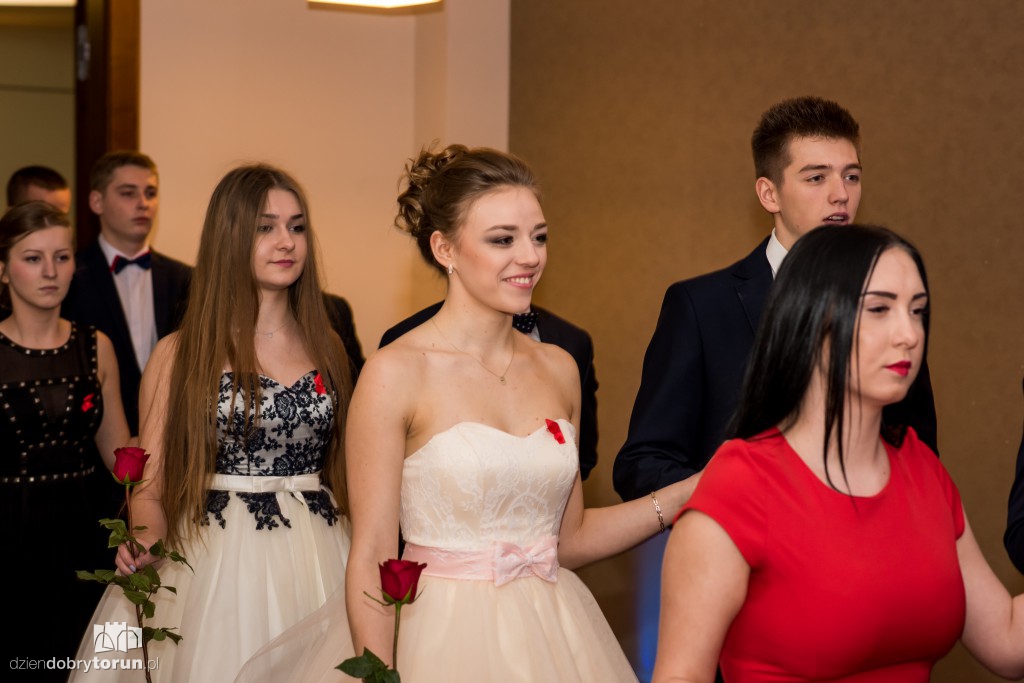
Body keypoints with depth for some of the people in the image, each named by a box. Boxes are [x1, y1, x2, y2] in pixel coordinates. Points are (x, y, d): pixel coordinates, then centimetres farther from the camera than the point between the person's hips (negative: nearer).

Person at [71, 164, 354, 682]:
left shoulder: (327, 349, 9)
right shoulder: (178, 356, -1)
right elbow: (150, 486, -2)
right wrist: (146, 540, -22)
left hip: (317, 563, 3)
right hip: (214, 563, -3)